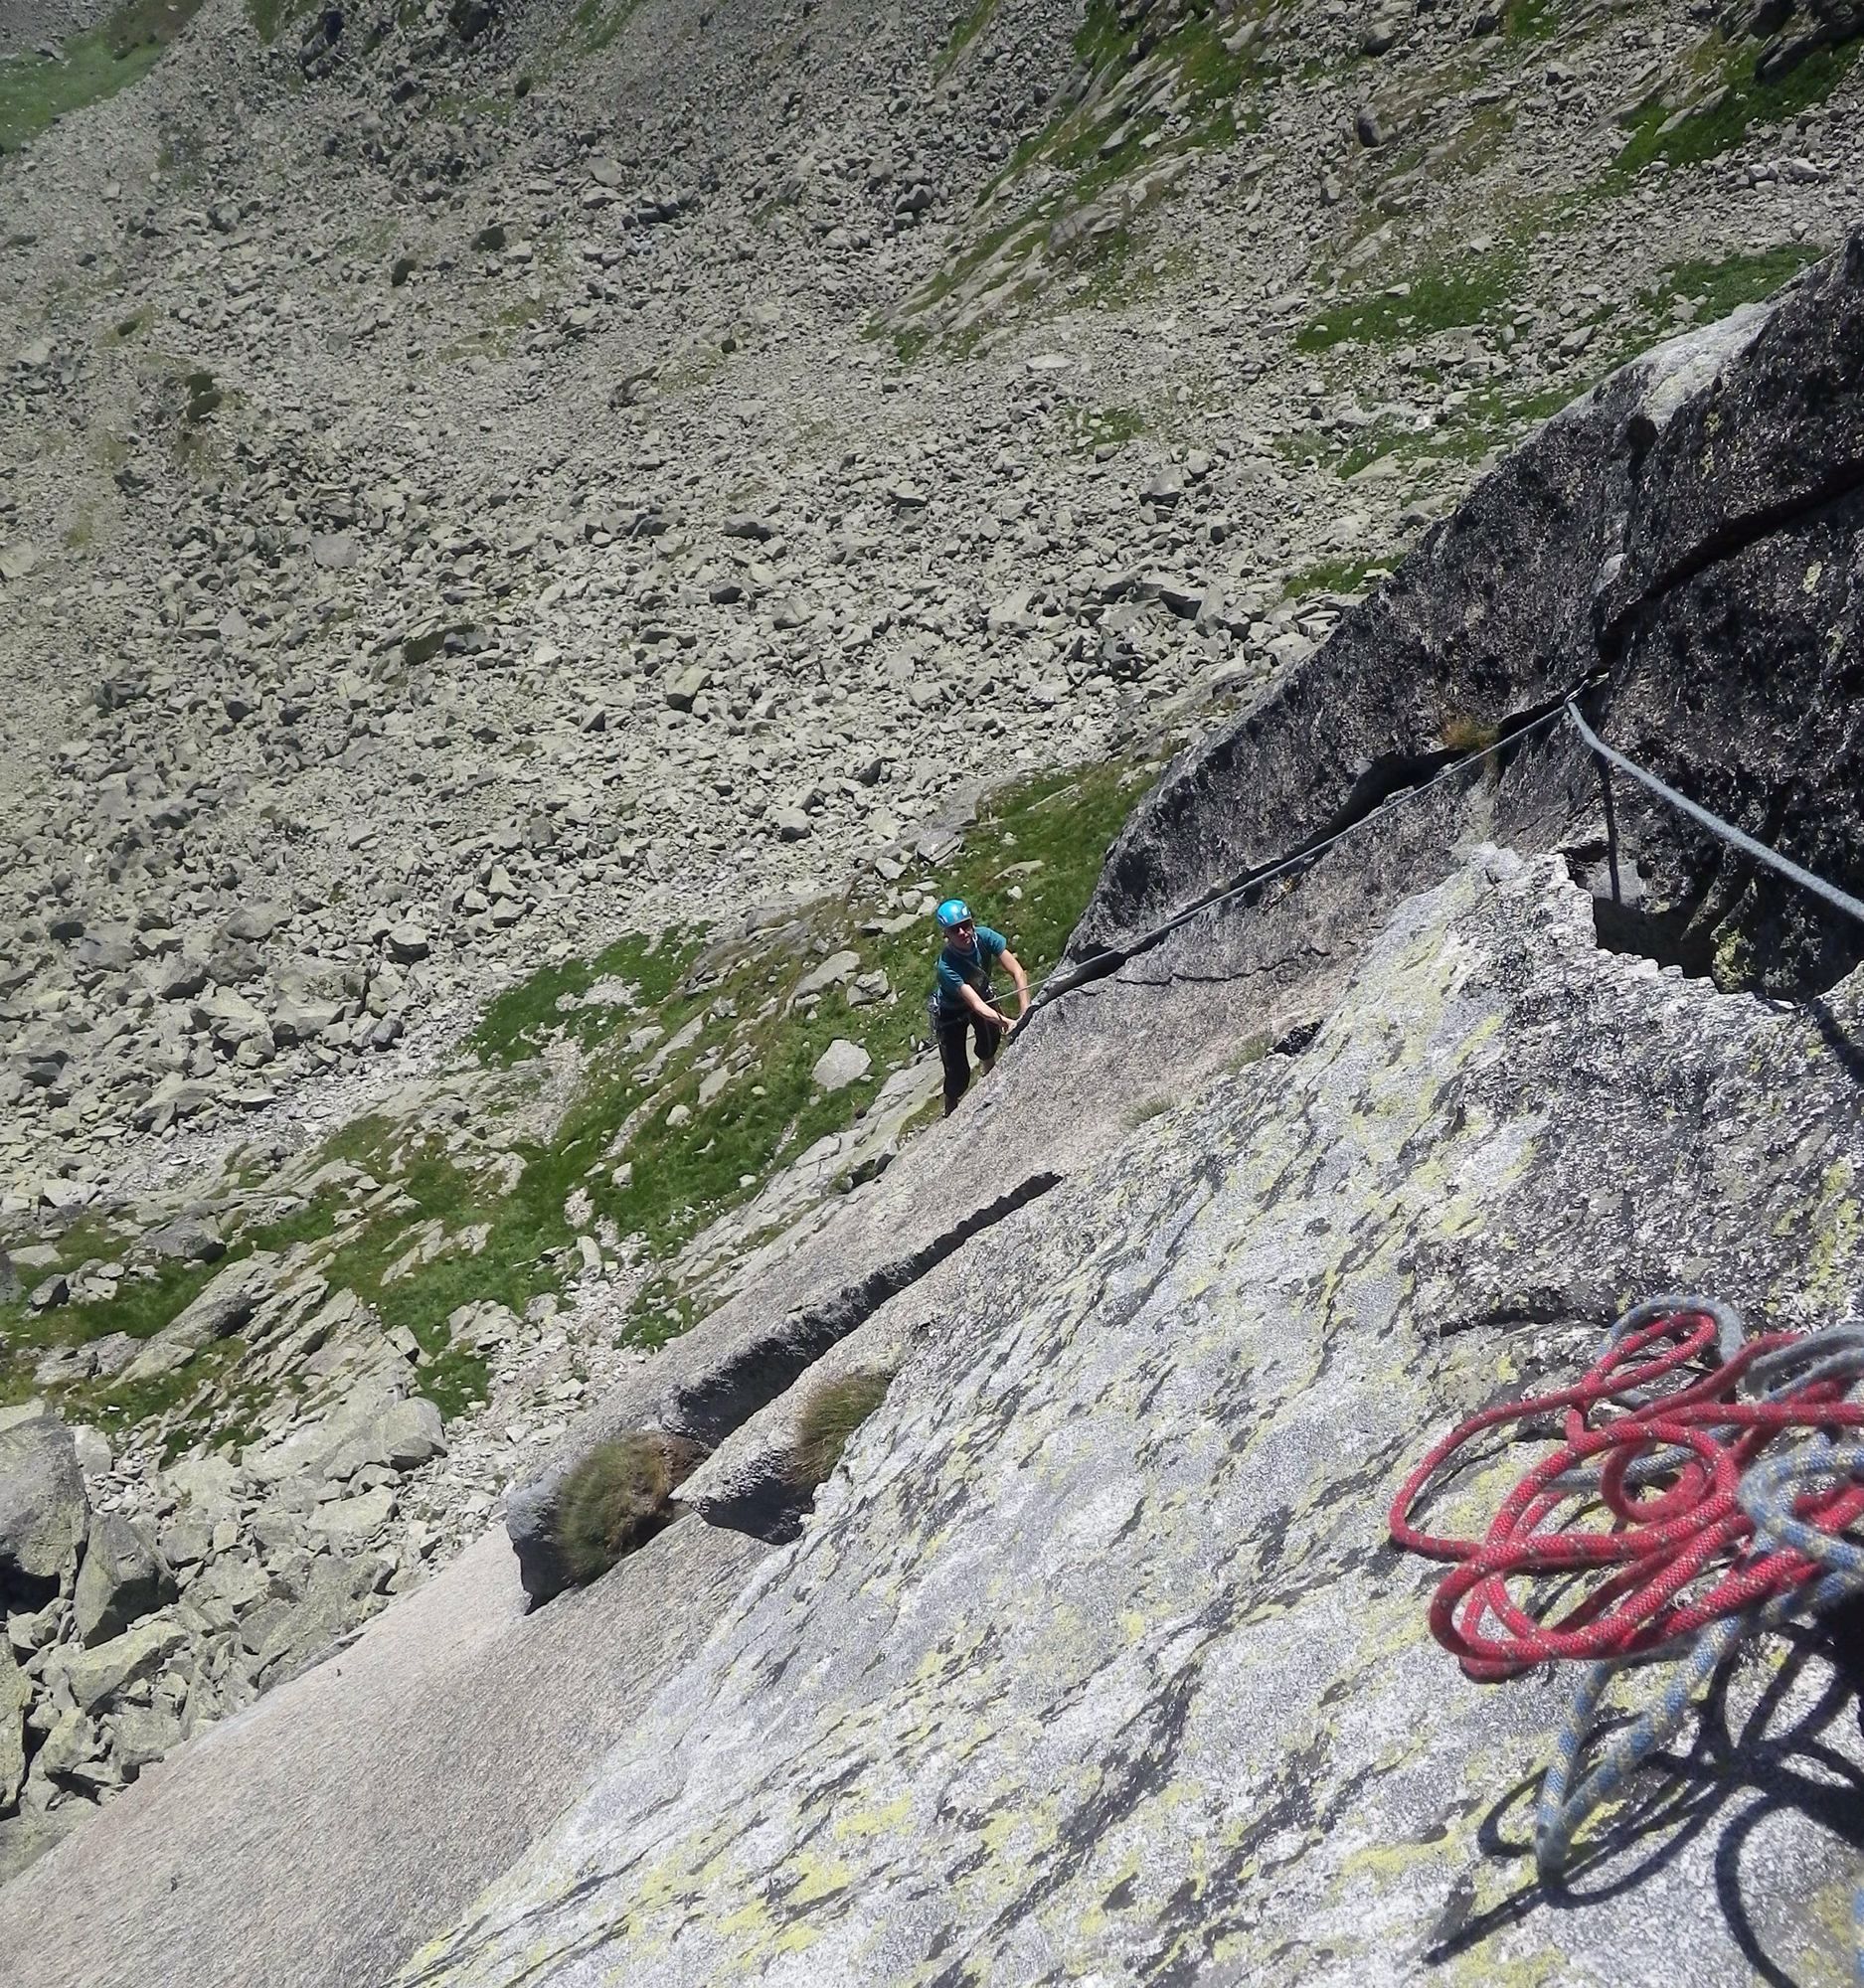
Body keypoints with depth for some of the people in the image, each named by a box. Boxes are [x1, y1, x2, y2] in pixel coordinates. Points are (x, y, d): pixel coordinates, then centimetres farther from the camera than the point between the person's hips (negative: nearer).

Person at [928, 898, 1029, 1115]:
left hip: (982, 993, 5)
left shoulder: (984, 936, -29)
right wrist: (1007, 1022, -59)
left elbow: (1017, 971, -30)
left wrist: (1025, 1012, -40)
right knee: (958, 1075, -4)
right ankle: (950, 1115, 22)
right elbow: (976, 1005, -45)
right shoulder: (946, 966, -40)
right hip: (951, 1011, -5)